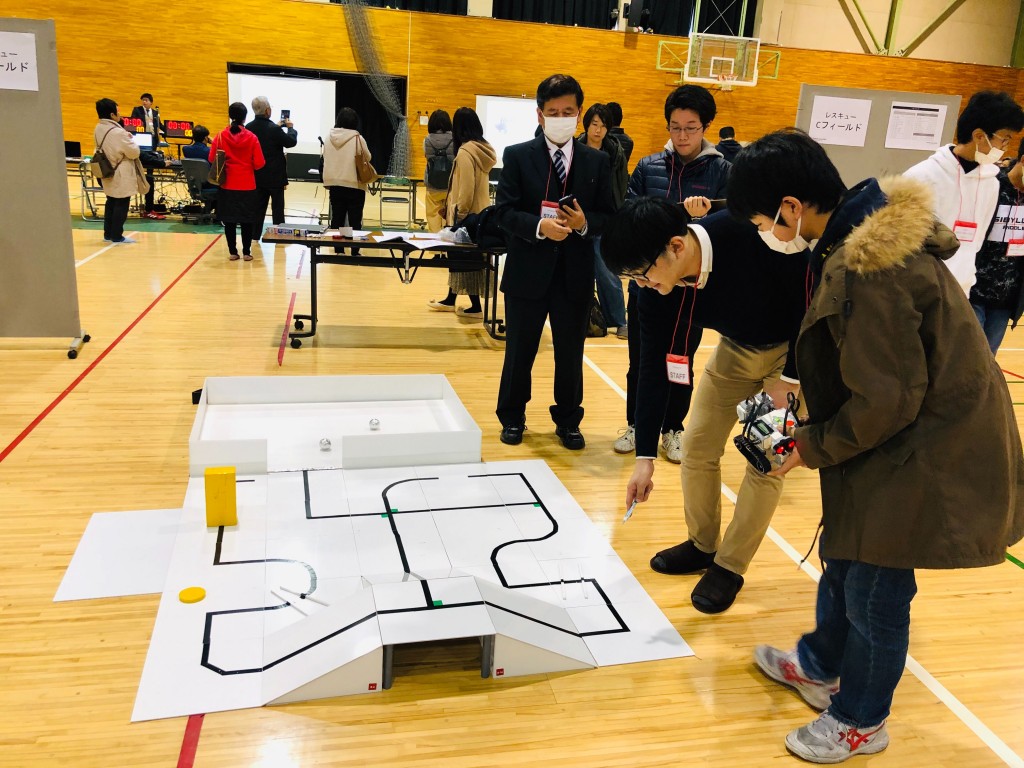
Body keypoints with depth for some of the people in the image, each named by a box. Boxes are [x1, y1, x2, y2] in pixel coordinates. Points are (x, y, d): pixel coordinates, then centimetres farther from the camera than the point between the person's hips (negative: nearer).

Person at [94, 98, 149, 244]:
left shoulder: (98, 129, 5)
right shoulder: (118, 132, -23)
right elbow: (133, 152, -18)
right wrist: (131, 140, 1)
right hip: (121, 176, -8)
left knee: (111, 202, 16)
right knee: (121, 205, 0)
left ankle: (108, 234, 22)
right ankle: (117, 236, 4)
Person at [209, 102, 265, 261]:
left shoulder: (221, 136, -5)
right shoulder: (251, 137, -9)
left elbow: (212, 159, -2)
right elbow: (259, 163, -9)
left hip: (227, 185, 1)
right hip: (247, 186, -1)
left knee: (229, 220, 9)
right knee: (246, 221, 7)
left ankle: (232, 252, 12)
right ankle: (246, 252, 11)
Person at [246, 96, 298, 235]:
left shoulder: (248, 128, -3)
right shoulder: (274, 129, -22)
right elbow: (291, 141, -10)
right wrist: (290, 128, 7)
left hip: (257, 175, 5)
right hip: (275, 176, -5)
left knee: (258, 207, 13)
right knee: (277, 208, 5)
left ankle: (255, 234, 16)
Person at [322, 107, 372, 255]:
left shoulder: (329, 138, 0)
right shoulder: (358, 138, -12)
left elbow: (326, 159, 9)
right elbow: (368, 158, 1)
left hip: (334, 184, 4)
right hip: (354, 184, -4)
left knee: (337, 218, 10)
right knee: (355, 220, 3)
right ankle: (354, 252, 3)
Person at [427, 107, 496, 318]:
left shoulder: (465, 152, -17)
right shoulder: (483, 149, 8)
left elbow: (466, 189, -21)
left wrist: (459, 214, -13)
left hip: (468, 216, -9)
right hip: (479, 213, 9)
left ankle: (475, 307, 8)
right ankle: (450, 300, 28)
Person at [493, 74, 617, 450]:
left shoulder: (597, 161, 5)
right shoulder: (517, 156, -1)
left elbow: (610, 217, 4)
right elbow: (504, 212, -7)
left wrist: (585, 222, -17)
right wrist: (539, 226, -23)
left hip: (575, 274, 2)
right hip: (528, 271, -1)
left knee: (571, 353, 11)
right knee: (519, 351, 10)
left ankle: (568, 421, 28)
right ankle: (512, 418, 28)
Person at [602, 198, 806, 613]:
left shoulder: (750, 235, -37)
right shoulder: (657, 287, -21)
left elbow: (812, 295, -23)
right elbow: (654, 365, -14)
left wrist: (790, 377, -21)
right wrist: (645, 458, -13)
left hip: (794, 349, -5)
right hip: (736, 346, 5)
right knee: (697, 445, 4)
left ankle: (729, 566, 10)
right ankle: (702, 544, 24)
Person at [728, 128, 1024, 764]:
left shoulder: (867, 270, -30)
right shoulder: (871, 234, 1)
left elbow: (885, 401, -26)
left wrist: (812, 448, -12)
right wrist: (807, 401, 4)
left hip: (924, 460, -9)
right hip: (929, 442, 9)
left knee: (875, 590, 8)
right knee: (844, 557, 23)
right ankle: (820, 666, 46)